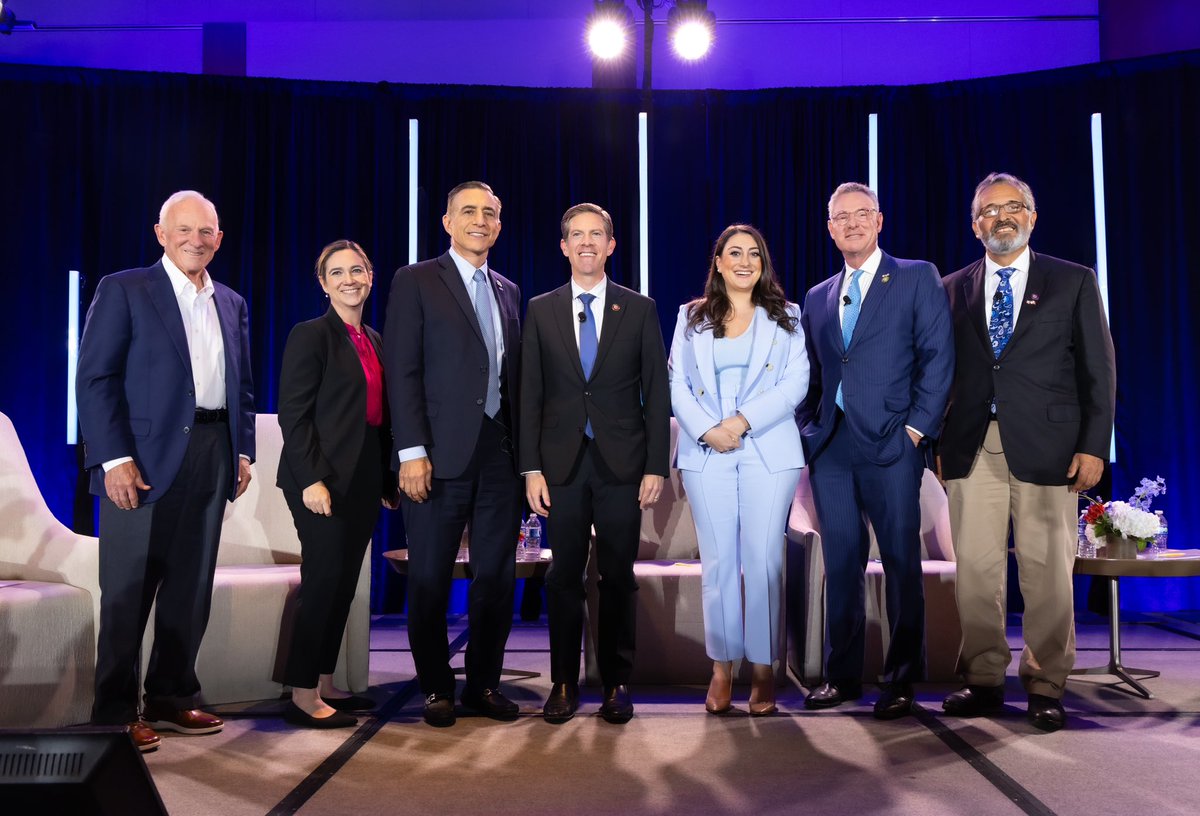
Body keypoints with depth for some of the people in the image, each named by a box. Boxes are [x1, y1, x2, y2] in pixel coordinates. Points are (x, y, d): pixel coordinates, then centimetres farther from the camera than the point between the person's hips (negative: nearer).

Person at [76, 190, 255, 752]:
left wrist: (243, 451, 9)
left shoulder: (231, 304, 15)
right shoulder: (123, 290, -1)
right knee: (128, 592, 1)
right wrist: (115, 458, -15)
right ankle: (115, 713, 11)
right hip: (145, 458, -5)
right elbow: (95, 378, -7)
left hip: (212, 457, 5)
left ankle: (173, 696, 23)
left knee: (192, 587, 10)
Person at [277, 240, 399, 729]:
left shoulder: (374, 341, 15)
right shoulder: (312, 335, -6)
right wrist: (313, 479, -19)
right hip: (323, 481, -7)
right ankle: (303, 697, 5)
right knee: (324, 581, -5)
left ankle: (325, 685, 20)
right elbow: (293, 414, -12)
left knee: (344, 583, 10)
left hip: (364, 481, 7)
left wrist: (388, 480, 13)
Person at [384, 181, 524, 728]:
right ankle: (436, 689, 19)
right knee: (430, 579, 5)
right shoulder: (416, 281, 1)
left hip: (499, 454, 5)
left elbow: (513, 376, 15)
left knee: (496, 576, 8)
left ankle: (484, 684, 22)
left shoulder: (508, 291, 16)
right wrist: (412, 451, -14)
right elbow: (402, 371, -6)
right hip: (440, 455, -4)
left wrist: (521, 450, 8)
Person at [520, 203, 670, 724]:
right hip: (563, 463, 1)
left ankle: (616, 683, 17)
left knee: (618, 577, 5)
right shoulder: (541, 311, 7)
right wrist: (531, 469, -2)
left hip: (621, 463, 0)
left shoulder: (639, 309, 5)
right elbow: (530, 395, 5)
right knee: (564, 577, 5)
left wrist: (656, 467, -4)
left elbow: (657, 392, 3)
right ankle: (564, 683, 17)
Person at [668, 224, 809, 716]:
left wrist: (743, 420, -11)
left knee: (764, 560, -4)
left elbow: (796, 382, 0)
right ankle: (722, 668, 9)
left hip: (769, 452, -1)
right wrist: (707, 430, -9)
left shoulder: (786, 317, 11)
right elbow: (677, 384, 7)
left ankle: (763, 669, 6)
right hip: (706, 453, 1)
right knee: (717, 561, 1)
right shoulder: (691, 317, 14)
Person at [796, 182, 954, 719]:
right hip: (830, 447, 4)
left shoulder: (917, 278, 5)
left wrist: (916, 427, -10)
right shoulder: (817, 298, 18)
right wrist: (808, 431, 7)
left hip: (891, 444, -4)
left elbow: (938, 357, -3)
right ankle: (842, 675, 15)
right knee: (841, 562, 7)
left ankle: (901, 680, 10)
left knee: (901, 563, 0)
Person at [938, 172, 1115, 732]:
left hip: (1045, 445, -2)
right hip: (971, 448, 2)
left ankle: (1045, 687, 12)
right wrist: (933, 439, 2)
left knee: (1046, 571, 0)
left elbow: (1098, 369, 6)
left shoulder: (1074, 281, 9)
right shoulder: (954, 289, 14)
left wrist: (1093, 446, -3)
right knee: (976, 568, 3)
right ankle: (983, 681, 13)